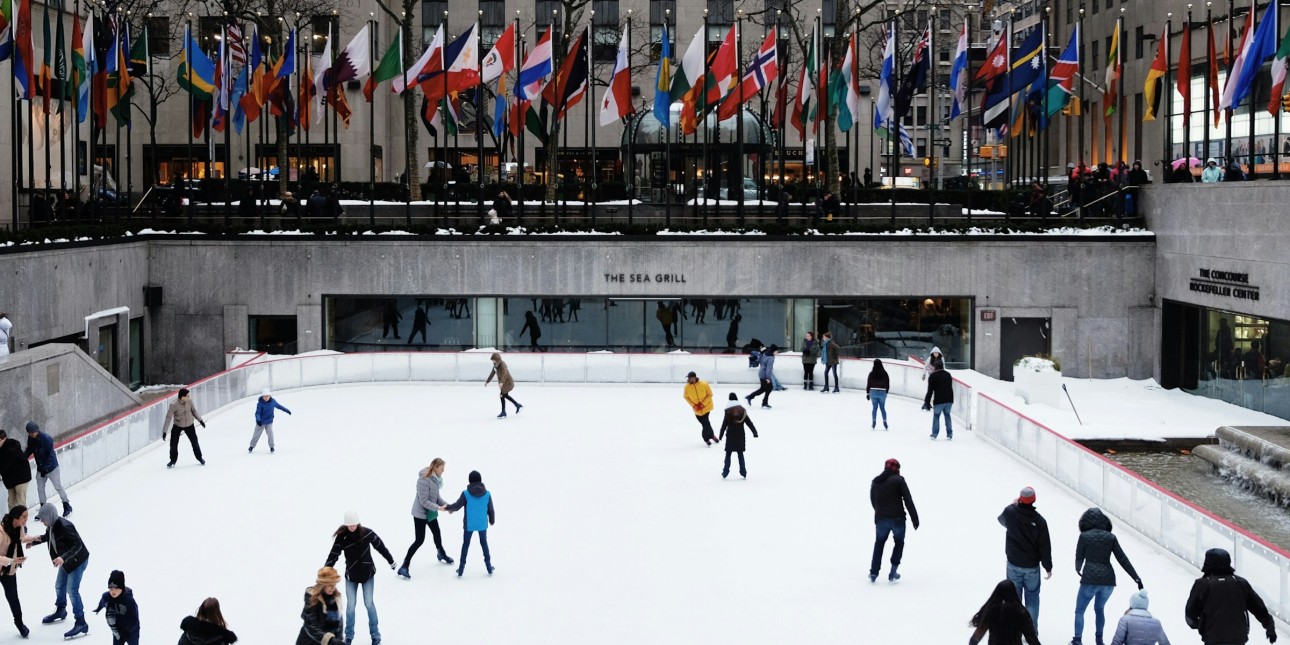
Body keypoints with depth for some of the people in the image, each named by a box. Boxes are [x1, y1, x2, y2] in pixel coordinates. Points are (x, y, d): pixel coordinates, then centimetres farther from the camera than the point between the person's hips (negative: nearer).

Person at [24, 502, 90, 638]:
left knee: (72, 590, -11)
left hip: (78, 560, -9)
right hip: (66, 560, 9)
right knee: (59, 586, 22)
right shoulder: (51, 526, -6)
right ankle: (60, 611, 48)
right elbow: (48, 537, 16)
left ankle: (81, 624, -7)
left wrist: (63, 558, -45)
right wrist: (33, 541, 7)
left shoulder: (64, 526, -33)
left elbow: (78, 545, -34)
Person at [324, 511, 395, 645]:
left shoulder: (367, 533, -16)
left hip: (368, 573, 0)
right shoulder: (341, 537, -16)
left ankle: (375, 634, 18)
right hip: (351, 575, 0)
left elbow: (380, 546, -2)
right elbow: (333, 555, -17)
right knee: (350, 605, 2)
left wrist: (390, 560, 10)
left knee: (369, 603, 3)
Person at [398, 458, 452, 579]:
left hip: (431, 512, 9)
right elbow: (424, 501, -27)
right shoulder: (424, 480, -28)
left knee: (437, 533, 25)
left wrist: (446, 505, -4)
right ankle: (404, 567, -3)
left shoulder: (436, 478, -1)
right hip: (421, 513, -9)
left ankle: (442, 555, 51)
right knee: (419, 540, -8)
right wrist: (439, 508, -29)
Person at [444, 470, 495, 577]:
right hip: (482, 524, 1)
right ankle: (488, 566, 23)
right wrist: (492, 520, 17)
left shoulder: (466, 493, -15)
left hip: (469, 524, -1)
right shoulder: (487, 494, -9)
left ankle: (462, 567, 16)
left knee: (465, 544, 15)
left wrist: (448, 508, 10)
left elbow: (457, 506, -10)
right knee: (484, 543, 19)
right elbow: (490, 509, -1)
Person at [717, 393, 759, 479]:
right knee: (740, 454, 11)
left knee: (728, 454, 6)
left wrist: (720, 435, -3)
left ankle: (725, 472, 3)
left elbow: (724, 424, -10)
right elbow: (749, 422, 3)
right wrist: (755, 432, 8)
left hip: (731, 436, -3)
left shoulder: (728, 411, -11)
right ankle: (743, 472, 10)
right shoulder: (742, 410, 0)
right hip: (740, 435, 3)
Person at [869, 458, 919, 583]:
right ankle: (893, 573, 10)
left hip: (880, 519, 3)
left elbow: (873, 501, 16)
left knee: (879, 543, 21)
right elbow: (908, 500, -10)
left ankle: (873, 573, 14)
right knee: (899, 543, 17)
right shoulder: (898, 480, -6)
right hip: (897, 518, -3)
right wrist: (914, 518, -7)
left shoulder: (875, 482, 9)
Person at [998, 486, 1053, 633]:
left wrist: (1013, 505, 19)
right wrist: (1048, 567, 1)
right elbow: (1045, 546, -11)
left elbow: (1002, 520, 12)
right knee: (1032, 598, 13)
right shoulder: (1039, 521, -17)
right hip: (1032, 566, -1)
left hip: (1014, 565, 1)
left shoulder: (1010, 512, -14)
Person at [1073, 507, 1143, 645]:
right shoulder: (1110, 537, 5)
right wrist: (1137, 578, 6)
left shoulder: (1084, 536, -2)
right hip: (1108, 579, 3)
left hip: (1090, 579, -3)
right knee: (1100, 608, 25)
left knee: (1079, 610, 11)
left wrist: (1078, 570, 28)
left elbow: (1079, 558, 6)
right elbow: (1123, 559, 3)